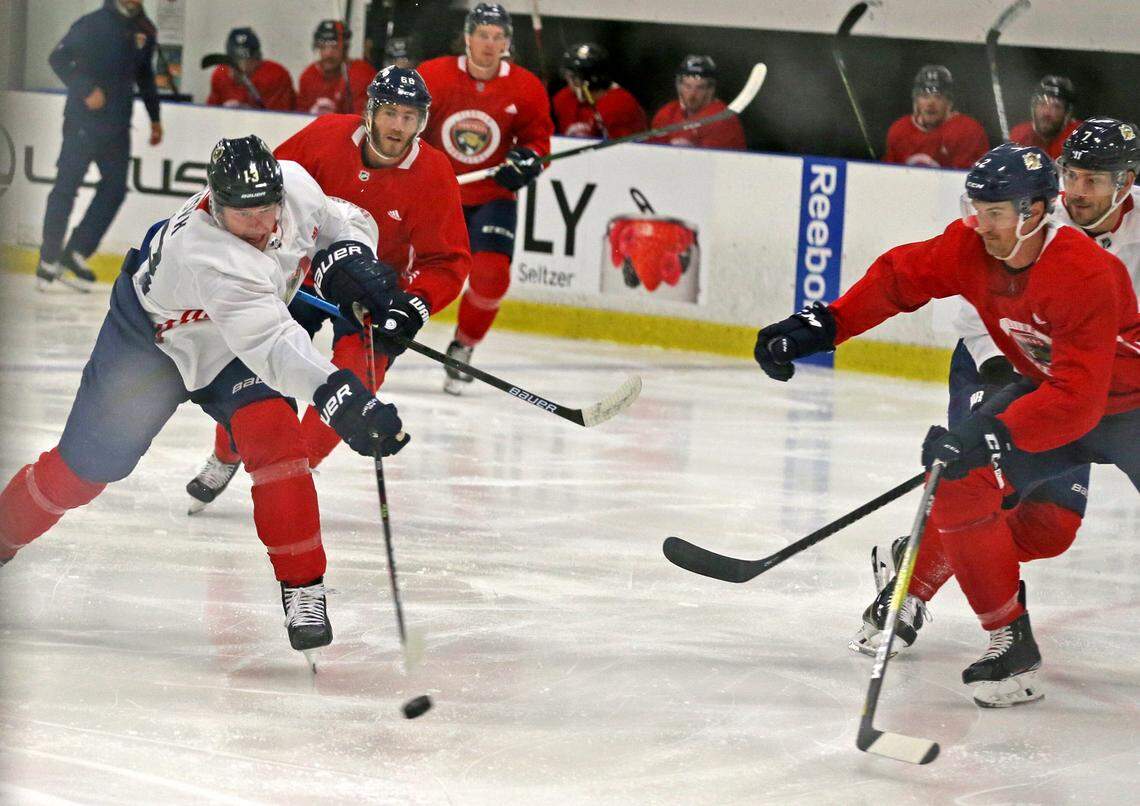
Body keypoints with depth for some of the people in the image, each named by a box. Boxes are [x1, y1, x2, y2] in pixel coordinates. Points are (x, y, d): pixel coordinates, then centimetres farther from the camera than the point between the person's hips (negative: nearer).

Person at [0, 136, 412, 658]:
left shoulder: (293, 182, -24)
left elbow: (345, 221, -2)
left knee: (272, 433, -22)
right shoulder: (209, 255, -43)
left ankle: (302, 590, -17)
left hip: (228, 353, 4)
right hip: (149, 334, -4)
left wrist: (347, 261, -24)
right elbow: (270, 343, -55)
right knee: (84, 468, 7)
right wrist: (333, 394, -67)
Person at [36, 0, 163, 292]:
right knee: (67, 185, -5)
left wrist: (154, 117, 24)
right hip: (83, 121, -6)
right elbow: (58, 58, -11)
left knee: (115, 188, 1)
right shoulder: (92, 24, -9)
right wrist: (87, 90, -21)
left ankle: (76, 255, 8)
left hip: (117, 125, 6)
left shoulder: (144, 31, 11)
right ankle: (49, 259, -1)